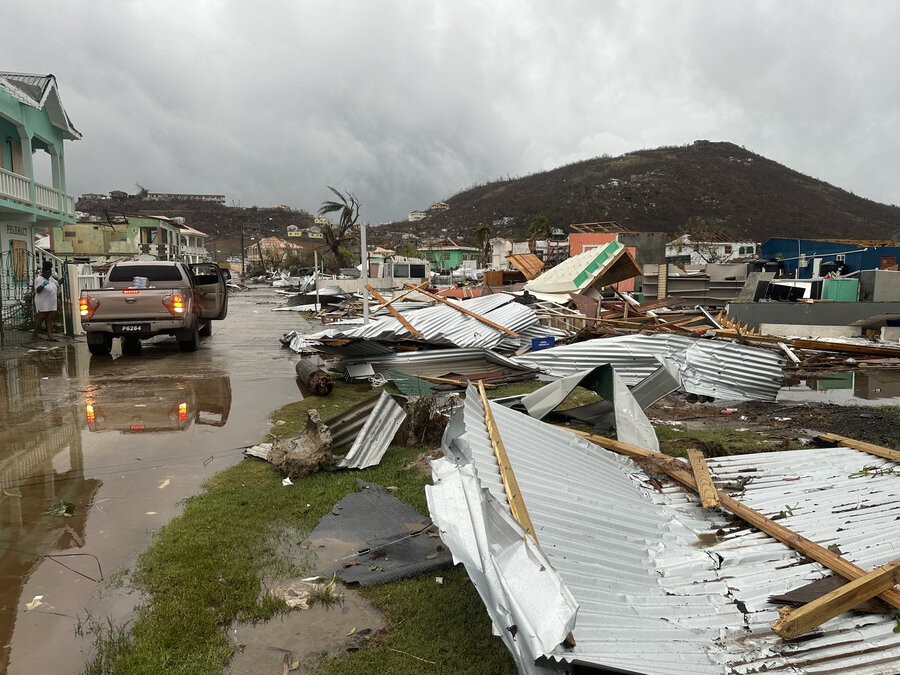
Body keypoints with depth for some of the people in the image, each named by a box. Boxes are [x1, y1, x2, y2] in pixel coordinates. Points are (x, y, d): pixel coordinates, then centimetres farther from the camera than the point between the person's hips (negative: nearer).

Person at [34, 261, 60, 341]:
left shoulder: (50, 278, 14)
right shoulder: (39, 279, -9)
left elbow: (57, 284, 28)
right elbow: (37, 290, -17)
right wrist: (43, 285, -33)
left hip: (51, 304, 7)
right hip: (42, 304, -7)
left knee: (50, 319, 2)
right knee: (40, 318, -1)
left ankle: (50, 335, -2)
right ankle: (35, 334, 11)